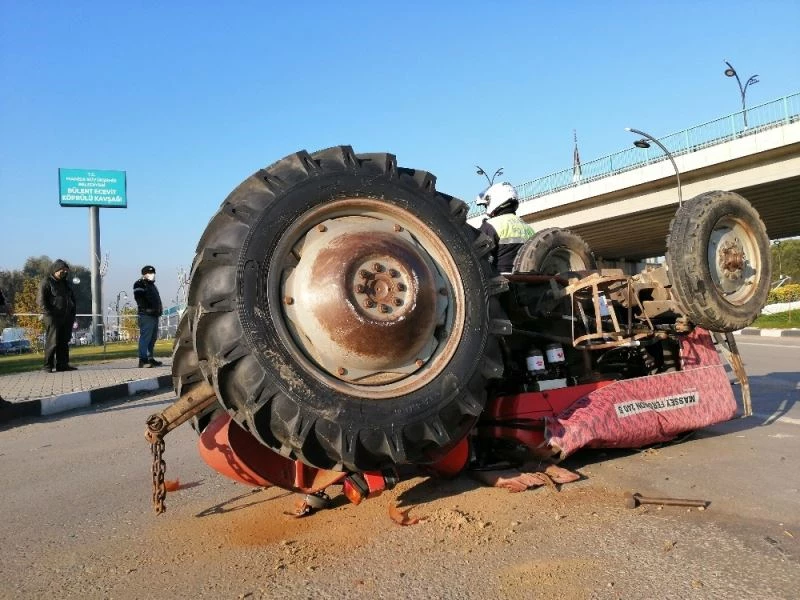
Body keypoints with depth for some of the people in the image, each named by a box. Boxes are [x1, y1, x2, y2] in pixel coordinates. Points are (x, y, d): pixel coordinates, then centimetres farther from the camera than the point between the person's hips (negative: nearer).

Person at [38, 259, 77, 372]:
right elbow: (41, 300, -10)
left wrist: (72, 314, 15)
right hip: (53, 318, -7)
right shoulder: (46, 282, -4)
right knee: (52, 342, -6)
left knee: (64, 342, 7)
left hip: (66, 318, 7)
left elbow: (72, 298, 25)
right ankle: (47, 366, 0)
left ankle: (62, 364, 11)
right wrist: (49, 314, -17)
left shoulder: (66, 282, 18)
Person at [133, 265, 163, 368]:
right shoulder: (139, 284, -4)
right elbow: (139, 298, -17)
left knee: (152, 338, 13)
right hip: (146, 315, -10)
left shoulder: (152, 285, 25)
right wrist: (145, 308, -23)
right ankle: (143, 360, -14)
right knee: (145, 337, -13)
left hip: (154, 315, 10)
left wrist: (159, 308, 17)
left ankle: (150, 359, 19)